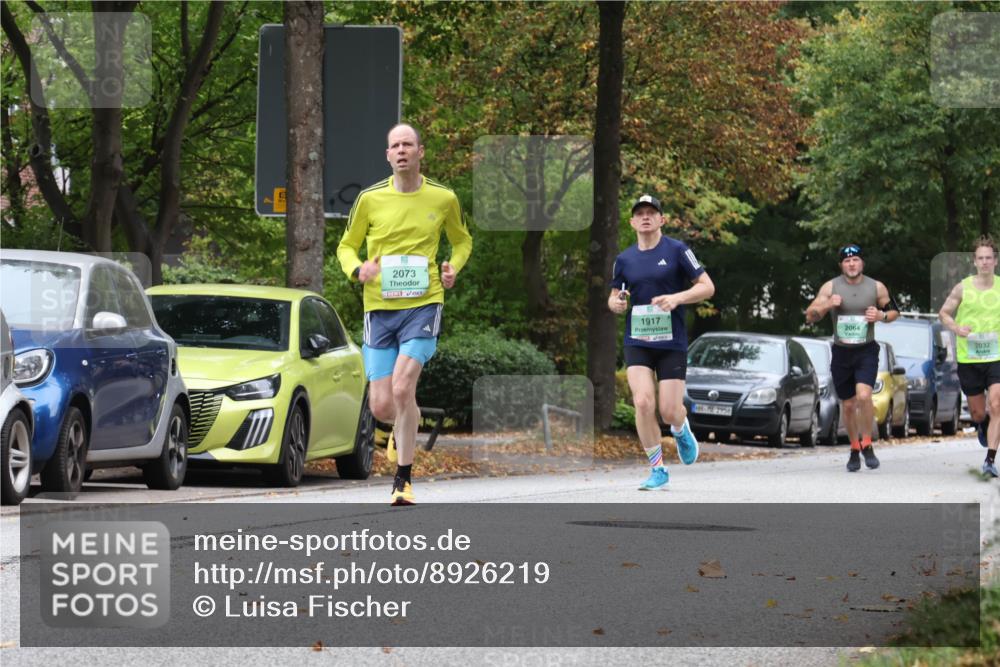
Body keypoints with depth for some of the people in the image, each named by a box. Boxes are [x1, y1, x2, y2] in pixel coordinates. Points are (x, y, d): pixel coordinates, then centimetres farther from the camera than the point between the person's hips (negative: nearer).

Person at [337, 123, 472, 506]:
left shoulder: (443, 199, 3)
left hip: (423, 305, -2)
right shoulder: (370, 199, 2)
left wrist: (453, 268, 0)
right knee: (381, 407, -1)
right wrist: (357, 269, -10)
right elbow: (346, 246, 12)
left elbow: (461, 240, 21)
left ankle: (403, 480, -9)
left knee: (402, 388, -21)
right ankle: (407, 426, 39)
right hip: (379, 307, 2)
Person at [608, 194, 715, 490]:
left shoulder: (677, 250, -3)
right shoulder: (624, 260, 7)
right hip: (637, 343, 2)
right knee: (643, 403, -16)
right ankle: (657, 469, -1)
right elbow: (614, 297, 19)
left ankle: (681, 431, 35)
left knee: (669, 410, -4)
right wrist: (616, 304, -6)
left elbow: (707, 287, -3)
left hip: (672, 343, -2)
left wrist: (677, 298, -19)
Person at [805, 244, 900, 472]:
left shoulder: (876, 288, 1)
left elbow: (894, 311, 14)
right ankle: (854, 450, 27)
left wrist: (881, 315, -8)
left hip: (866, 351, -2)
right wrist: (826, 305, -18)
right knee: (847, 404, 8)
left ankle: (867, 444, -7)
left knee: (864, 395, -23)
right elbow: (810, 316, 0)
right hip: (841, 352, 2)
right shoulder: (830, 287, 1)